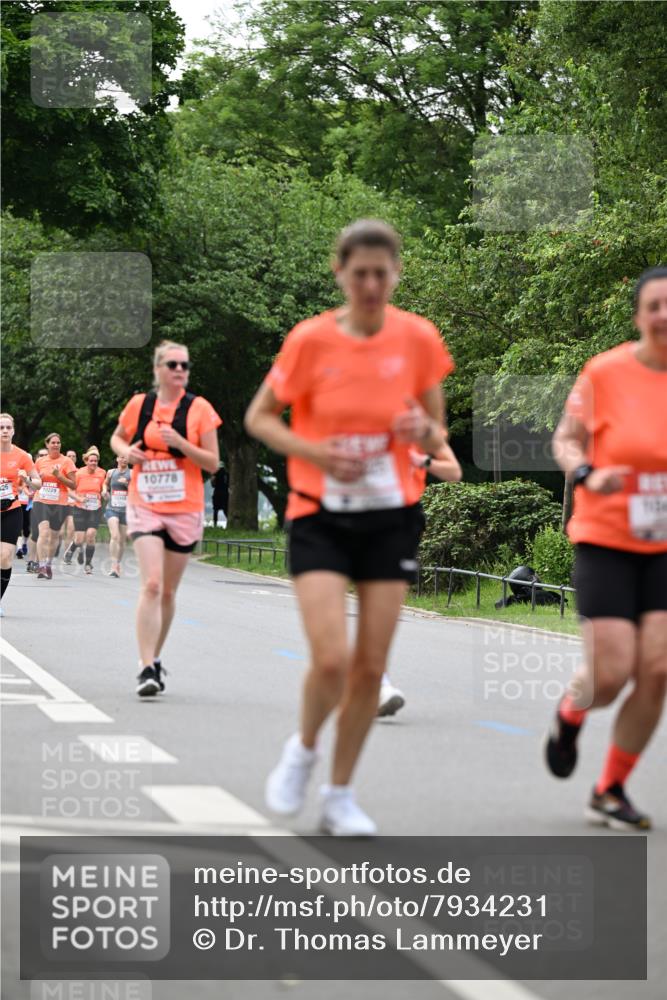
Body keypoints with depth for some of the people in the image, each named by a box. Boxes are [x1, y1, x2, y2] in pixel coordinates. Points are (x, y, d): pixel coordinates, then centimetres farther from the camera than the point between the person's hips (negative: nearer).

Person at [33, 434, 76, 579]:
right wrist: (37, 479, -2)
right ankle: (42, 567, -20)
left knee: (54, 535, 9)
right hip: (41, 502, 0)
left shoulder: (66, 461, 0)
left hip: (59, 504, 0)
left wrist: (59, 475, -15)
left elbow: (73, 485, -2)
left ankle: (48, 564, 29)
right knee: (43, 532, -17)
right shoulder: (40, 461, 8)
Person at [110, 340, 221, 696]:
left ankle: (154, 658, 29)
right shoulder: (139, 405, 3)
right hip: (144, 506, 0)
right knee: (151, 585, -16)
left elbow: (212, 463, -2)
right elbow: (117, 438, 21)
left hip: (184, 509, 1)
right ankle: (146, 668, -18)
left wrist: (181, 443, -18)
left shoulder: (200, 409, -2)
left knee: (168, 591, 10)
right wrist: (126, 451, -2)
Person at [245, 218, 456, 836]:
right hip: (320, 517, -2)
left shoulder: (418, 338, -3)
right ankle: (304, 749, 17)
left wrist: (424, 431, -17)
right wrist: (315, 452, -16)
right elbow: (259, 418, 1)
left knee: (371, 666, 2)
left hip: (392, 517, 2)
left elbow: (437, 437, 7)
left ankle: (340, 796, 20)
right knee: (331, 659, -15)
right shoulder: (311, 339, -8)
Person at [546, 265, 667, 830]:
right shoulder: (605, 373, -8)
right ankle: (570, 714, 28)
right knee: (612, 673, -11)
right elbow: (566, 439, 2)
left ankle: (610, 792, 10)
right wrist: (588, 475, -18)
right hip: (606, 541, -3)